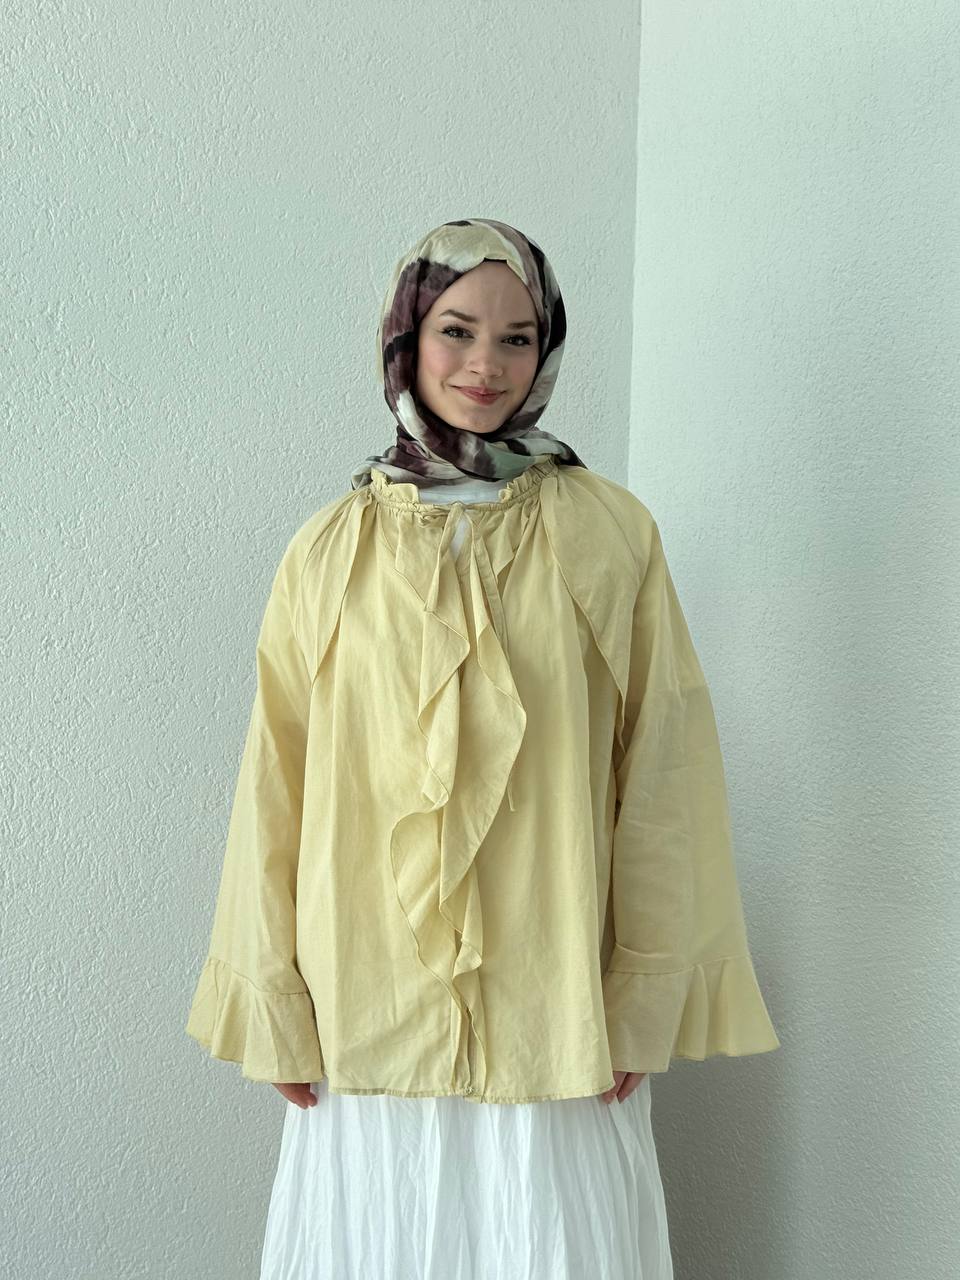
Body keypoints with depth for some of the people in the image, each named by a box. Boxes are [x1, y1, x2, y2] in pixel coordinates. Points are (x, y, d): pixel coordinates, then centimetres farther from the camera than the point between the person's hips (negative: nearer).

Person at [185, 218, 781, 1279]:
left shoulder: (609, 534, -2)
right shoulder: (331, 551, 0)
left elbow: (659, 773, -1)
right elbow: (276, 784, 2)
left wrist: (645, 996, -3)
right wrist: (278, 1010, 1)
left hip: (556, 1010, 0)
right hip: (370, 1010, 1)